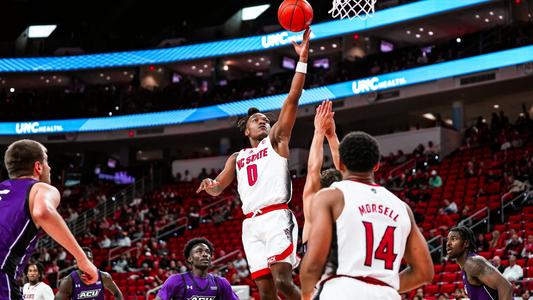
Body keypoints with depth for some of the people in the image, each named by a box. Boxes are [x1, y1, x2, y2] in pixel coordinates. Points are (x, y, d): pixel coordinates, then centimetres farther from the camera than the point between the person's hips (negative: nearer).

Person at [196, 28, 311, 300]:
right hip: (251, 224, 5)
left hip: (277, 217, -5)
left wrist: (302, 59, -6)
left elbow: (292, 99, 3)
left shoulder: (276, 140, 13)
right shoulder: (237, 158, 26)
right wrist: (210, 185, -2)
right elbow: (218, 188, 24)